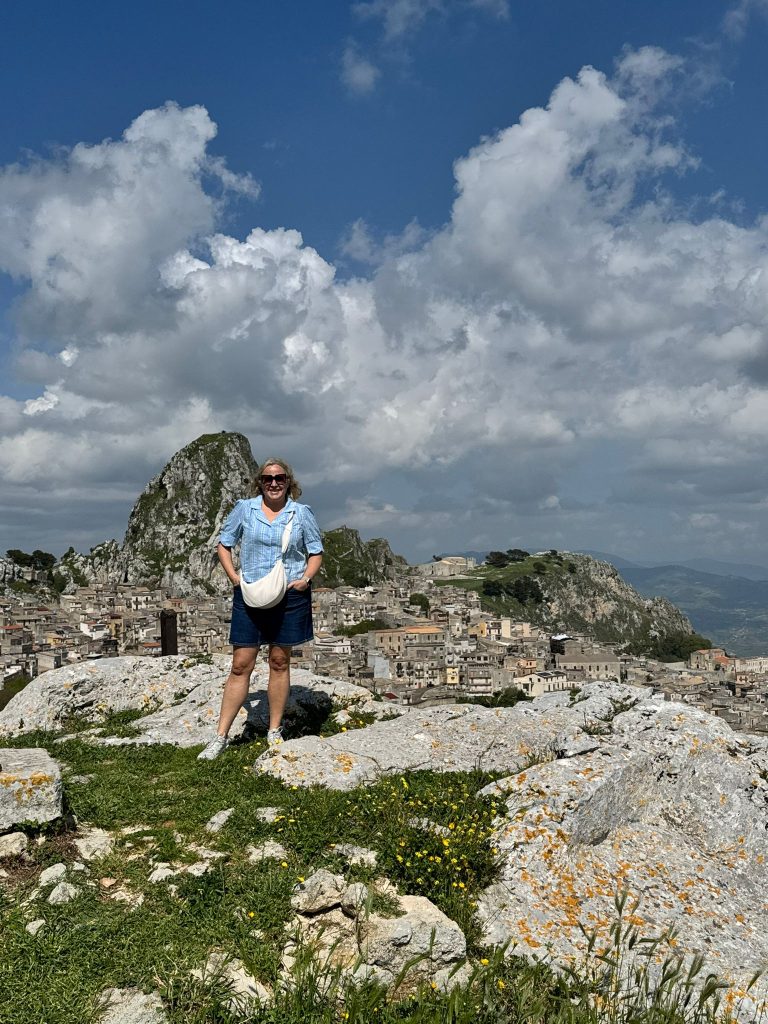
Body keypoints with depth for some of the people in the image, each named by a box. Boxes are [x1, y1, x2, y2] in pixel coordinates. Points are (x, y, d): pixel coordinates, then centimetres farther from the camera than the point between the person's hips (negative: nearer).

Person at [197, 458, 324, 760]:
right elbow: (223, 544, 10)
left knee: (280, 662, 10)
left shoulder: (302, 513, 3)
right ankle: (221, 737, 8)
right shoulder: (245, 509, 2)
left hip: (289, 596, 0)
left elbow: (316, 551, 9)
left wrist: (306, 578, -9)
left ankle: (275, 731, 22)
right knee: (240, 665, 0)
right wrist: (234, 577, -4)